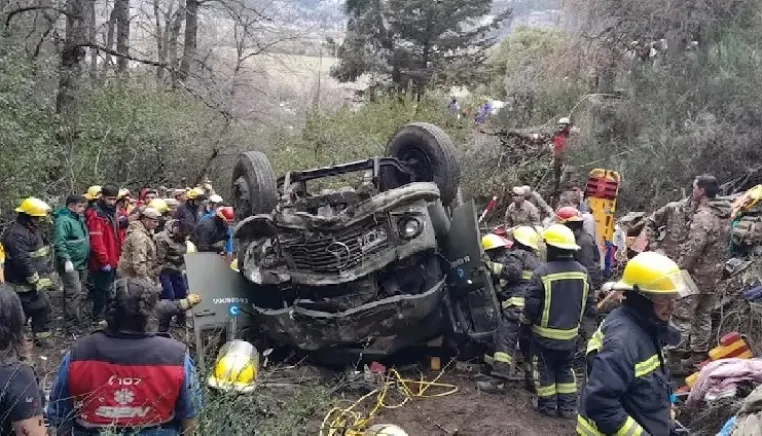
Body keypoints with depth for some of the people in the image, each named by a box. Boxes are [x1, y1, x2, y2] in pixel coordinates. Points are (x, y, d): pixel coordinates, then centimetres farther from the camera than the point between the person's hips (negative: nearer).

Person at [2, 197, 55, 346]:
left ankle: (41, 336, 29)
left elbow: (41, 254, 20)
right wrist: (35, 281, -22)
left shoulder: (32, 229, 12)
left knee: (43, 307, 16)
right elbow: (23, 261, -27)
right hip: (24, 284, -10)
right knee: (22, 312, -3)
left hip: (36, 282, 10)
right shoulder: (16, 234, -22)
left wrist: (47, 275, 18)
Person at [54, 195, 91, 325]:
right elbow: (59, 243, -23)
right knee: (74, 292, -9)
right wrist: (66, 260, -26)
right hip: (71, 264, -9)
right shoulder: (63, 220, -16)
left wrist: (86, 258, 22)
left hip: (82, 263, 9)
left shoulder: (79, 218, 13)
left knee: (79, 291, 16)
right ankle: (71, 319, -1)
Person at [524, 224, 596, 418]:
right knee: (566, 368, 19)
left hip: (545, 333, -4)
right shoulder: (582, 272, -4)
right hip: (570, 333, 4)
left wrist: (528, 320, 1)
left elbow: (531, 304, -19)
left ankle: (548, 405, 20)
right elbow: (589, 304, 4)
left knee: (545, 368, 12)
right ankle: (568, 406, 22)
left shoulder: (542, 272, -21)